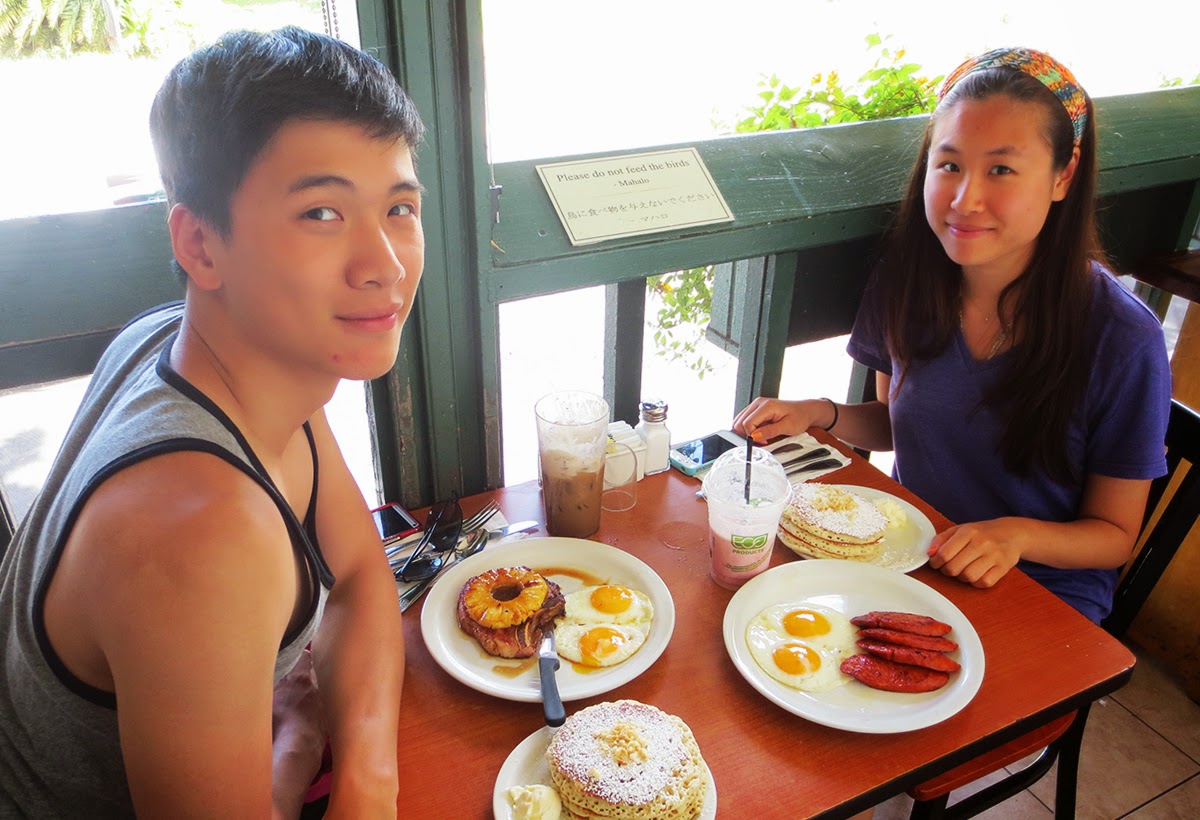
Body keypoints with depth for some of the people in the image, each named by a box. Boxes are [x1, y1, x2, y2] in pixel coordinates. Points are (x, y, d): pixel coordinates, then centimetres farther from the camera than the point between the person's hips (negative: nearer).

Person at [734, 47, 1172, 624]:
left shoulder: (1123, 341, -20)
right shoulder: (909, 279, -8)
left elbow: (1114, 533, -8)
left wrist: (1019, 533, -27)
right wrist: (819, 414, -9)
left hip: (1042, 595, -3)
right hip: (907, 553, 4)